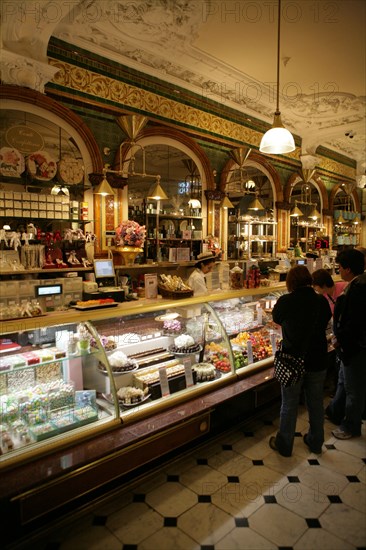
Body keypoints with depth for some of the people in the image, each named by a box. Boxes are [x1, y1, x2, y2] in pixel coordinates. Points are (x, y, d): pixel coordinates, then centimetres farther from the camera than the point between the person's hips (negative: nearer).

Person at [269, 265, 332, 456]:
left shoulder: (285, 301, -17)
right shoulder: (321, 301, -8)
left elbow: (276, 318, 3)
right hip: (318, 361, 3)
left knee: (289, 405, 12)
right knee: (316, 403, 20)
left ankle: (284, 445, 28)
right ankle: (315, 442, 39)